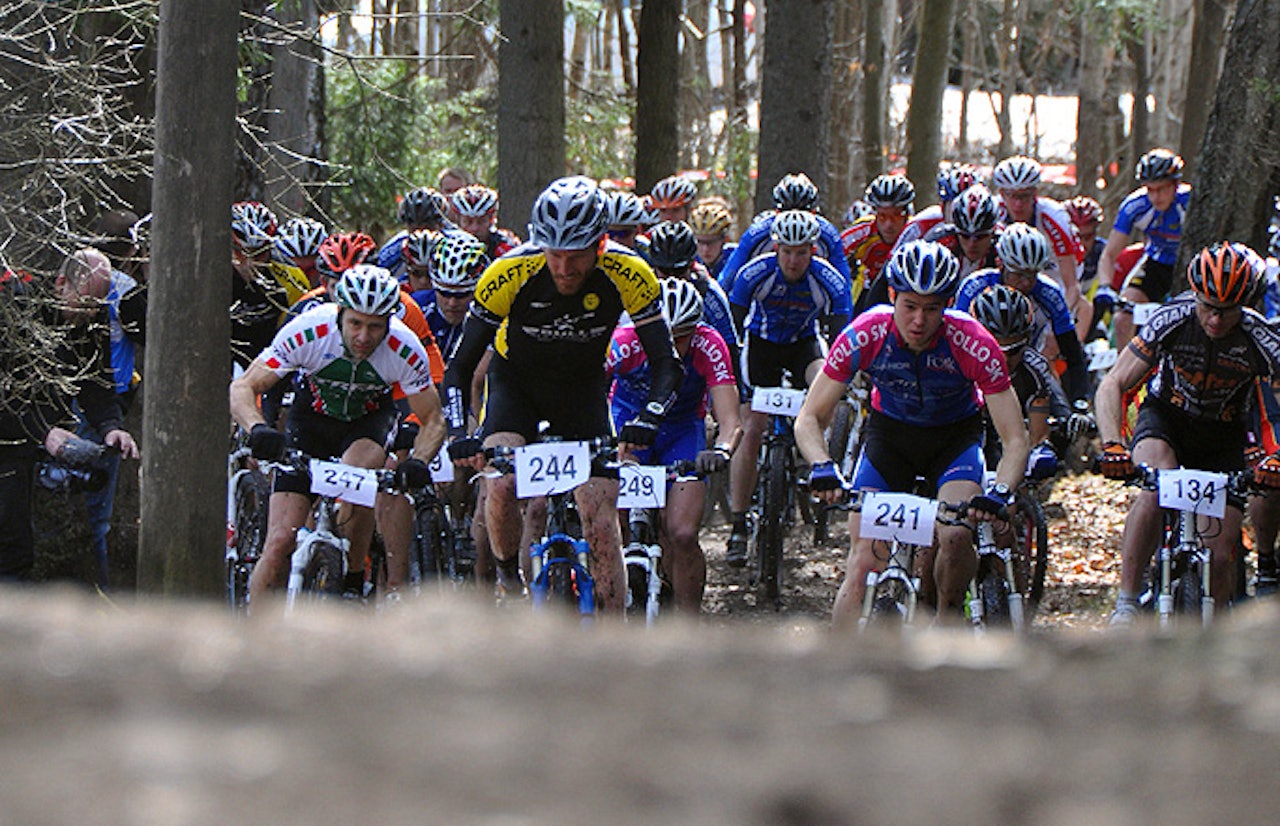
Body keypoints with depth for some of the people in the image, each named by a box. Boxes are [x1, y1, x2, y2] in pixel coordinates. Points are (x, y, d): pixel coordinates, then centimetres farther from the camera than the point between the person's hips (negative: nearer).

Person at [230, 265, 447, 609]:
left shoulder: (405, 349, -27)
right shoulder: (308, 331, -30)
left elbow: (432, 419, -14)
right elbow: (243, 388, -27)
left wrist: (418, 461, -35)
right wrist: (258, 429, -48)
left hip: (369, 421, 0)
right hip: (312, 418, 0)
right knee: (281, 542, -13)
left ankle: (353, 584, -18)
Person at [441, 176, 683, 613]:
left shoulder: (628, 274, -28)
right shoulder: (509, 274, -30)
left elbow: (666, 365, -22)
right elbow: (460, 367, -23)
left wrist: (646, 422, -42)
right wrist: (459, 436, -39)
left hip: (583, 388, 1)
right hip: (516, 382, -1)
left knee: (601, 523, -9)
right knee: (501, 483, -27)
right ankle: (508, 577, 0)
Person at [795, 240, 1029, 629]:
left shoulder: (973, 344, -30)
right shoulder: (864, 335, -27)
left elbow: (1015, 440, -26)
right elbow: (809, 419, -21)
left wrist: (1000, 493, -45)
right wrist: (823, 467, -41)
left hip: (954, 437, -1)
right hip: (889, 433, 1)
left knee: (956, 538, -27)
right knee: (863, 562, -16)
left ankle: (947, 622, 1)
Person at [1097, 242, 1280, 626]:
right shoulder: (1172, 320, -25)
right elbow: (1112, 385, -24)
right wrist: (1112, 446, -41)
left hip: (1223, 439, 1)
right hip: (1166, 420, -1)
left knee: (1218, 557, -9)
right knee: (1155, 489, -35)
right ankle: (1125, 604, -29)